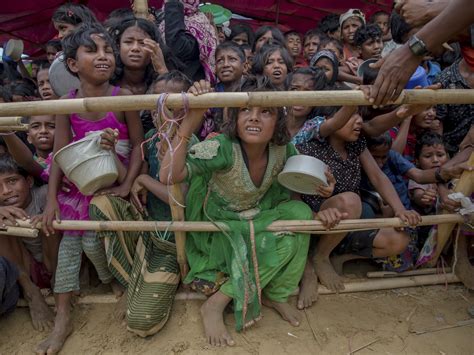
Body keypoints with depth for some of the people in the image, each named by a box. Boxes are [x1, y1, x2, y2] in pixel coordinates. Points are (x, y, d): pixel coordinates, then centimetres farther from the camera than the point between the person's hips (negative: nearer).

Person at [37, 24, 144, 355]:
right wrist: (52, 198, -8)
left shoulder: (123, 97, -13)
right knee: (69, 241, 5)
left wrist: (126, 185, -17)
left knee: (92, 239, -9)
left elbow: (138, 144, -9)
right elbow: (60, 153, -3)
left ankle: (117, 284, 26)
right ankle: (63, 317, 17)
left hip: (111, 182, -4)